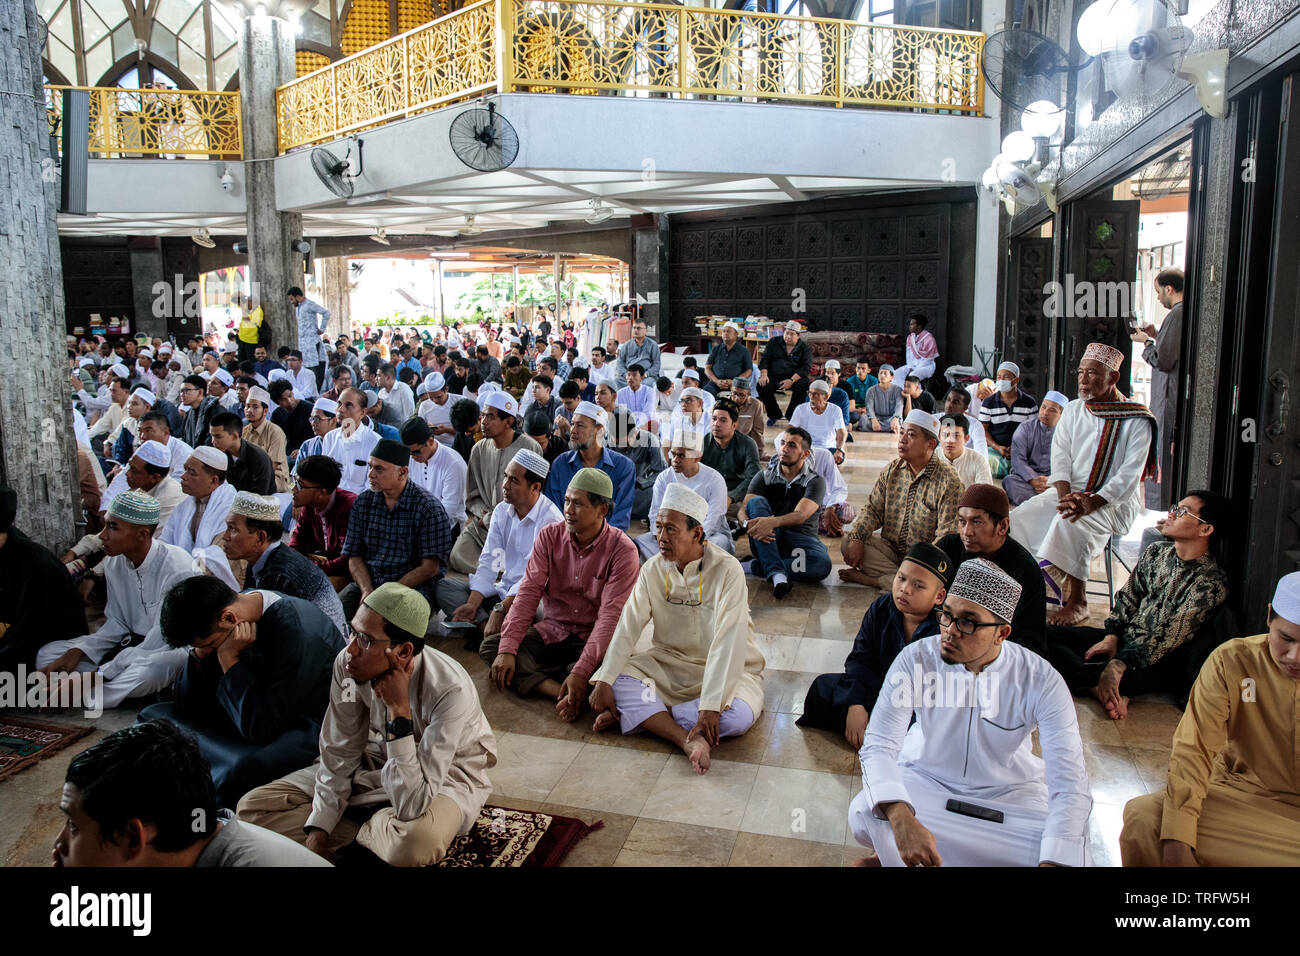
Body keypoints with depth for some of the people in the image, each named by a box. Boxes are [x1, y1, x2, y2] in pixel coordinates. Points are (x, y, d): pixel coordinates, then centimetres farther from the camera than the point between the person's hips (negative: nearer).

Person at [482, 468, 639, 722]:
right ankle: (560, 691, -30)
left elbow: (610, 615, -23)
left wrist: (580, 672, -33)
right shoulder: (550, 536, -3)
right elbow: (528, 592, -10)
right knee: (490, 646, -16)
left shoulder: (622, 550, -16)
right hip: (553, 630, 5)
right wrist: (507, 649, -22)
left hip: (593, 638, -5)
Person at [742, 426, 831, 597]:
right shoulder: (764, 476, 7)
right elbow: (744, 510, -7)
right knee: (756, 501, -26)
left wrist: (772, 522, -39)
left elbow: (800, 515, -19)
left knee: (822, 564, -34)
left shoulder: (815, 481, -1)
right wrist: (750, 526, -32)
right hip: (768, 541, 2)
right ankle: (776, 573, -39)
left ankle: (754, 566, -26)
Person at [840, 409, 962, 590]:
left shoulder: (949, 481, -15)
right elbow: (872, 510, 5)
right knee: (848, 543, -17)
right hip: (888, 547, 5)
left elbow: (947, 538, -18)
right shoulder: (892, 469, 3)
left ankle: (870, 579, -14)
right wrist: (856, 539, -14)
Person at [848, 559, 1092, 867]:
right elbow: (878, 745, -24)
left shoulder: (1042, 682, -20)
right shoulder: (915, 659, -19)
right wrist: (902, 820, -43)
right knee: (864, 814, -31)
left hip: (1008, 792, 2)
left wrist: (1054, 862, -39)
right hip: (923, 778, -1)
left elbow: (1069, 785, -23)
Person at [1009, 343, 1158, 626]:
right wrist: (1064, 495, -17)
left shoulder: (1137, 419, -6)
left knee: (1071, 523, -34)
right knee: (1025, 513, -21)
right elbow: (1060, 456, 1)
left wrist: (1093, 502, -26)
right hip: (1071, 491, 5)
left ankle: (1077, 602, -22)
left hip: (1115, 500, -5)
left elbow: (1131, 472, -13)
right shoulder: (1074, 410, 9)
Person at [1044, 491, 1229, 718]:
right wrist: (1112, 637, -5)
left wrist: (1119, 664, -29)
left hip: (1158, 661, -8)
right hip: (1123, 640, 8)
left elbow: (1169, 637, -21)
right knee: (1043, 634, -12)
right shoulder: (1157, 552, 7)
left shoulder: (1211, 582, -15)